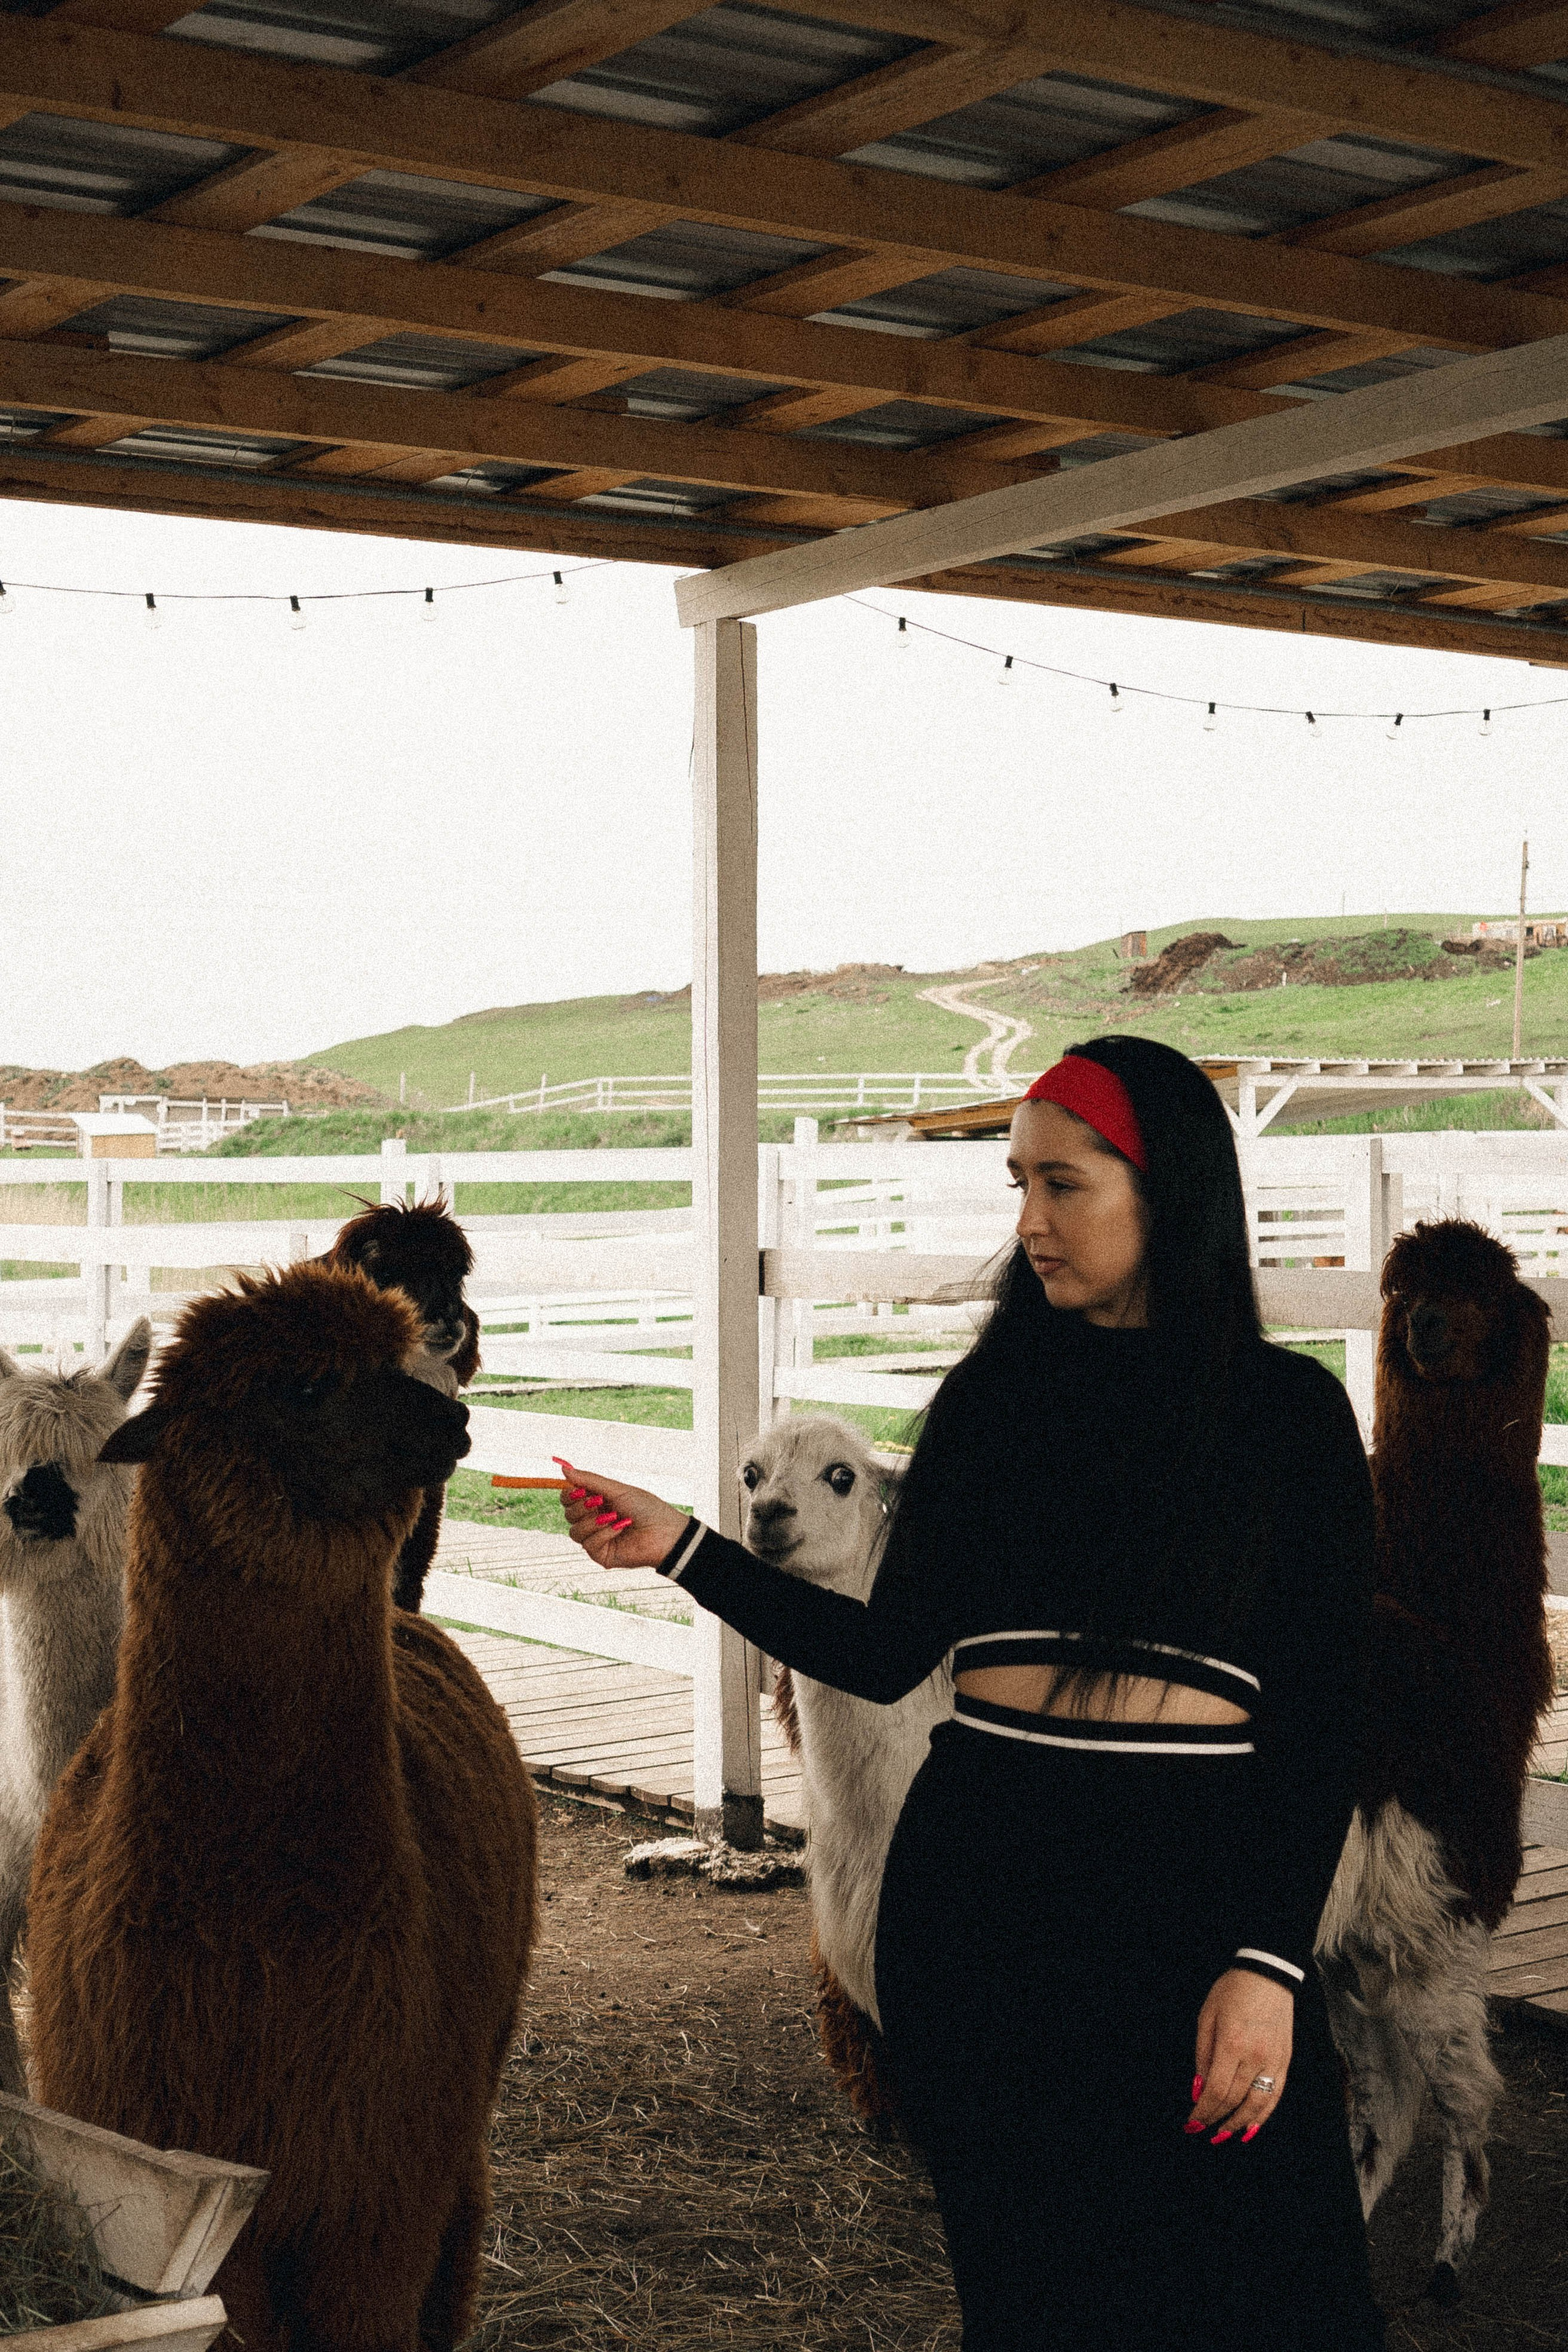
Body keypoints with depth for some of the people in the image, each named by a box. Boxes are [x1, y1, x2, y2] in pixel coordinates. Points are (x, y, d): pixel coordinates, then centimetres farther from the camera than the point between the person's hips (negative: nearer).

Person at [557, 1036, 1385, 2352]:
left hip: (1197, 1875, -2)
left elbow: (1325, 1720, -1)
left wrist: (1270, 1961, -10)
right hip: (984, 1878, 3)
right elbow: (887, 1654, 9)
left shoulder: (1287, 1410, 1)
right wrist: (681, 1549, 2)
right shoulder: (993, 1400, 10)